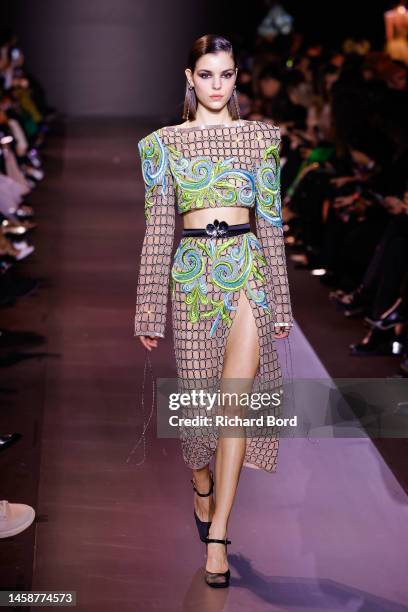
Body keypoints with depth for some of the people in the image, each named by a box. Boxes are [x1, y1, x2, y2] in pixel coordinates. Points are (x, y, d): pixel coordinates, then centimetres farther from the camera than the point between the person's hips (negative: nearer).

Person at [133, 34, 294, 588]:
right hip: (193, 272, 0)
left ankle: (217, 534, -5)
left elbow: (271, 219, 8)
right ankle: (203, 488, 36)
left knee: (235, 399, -10)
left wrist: (281, 302, 7)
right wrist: (150, 312, 2)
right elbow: (158, 228, 4)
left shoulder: (259, 137, 8)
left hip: (248, 271, 0)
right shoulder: (164, 143, 5)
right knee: (200, 396, 8)